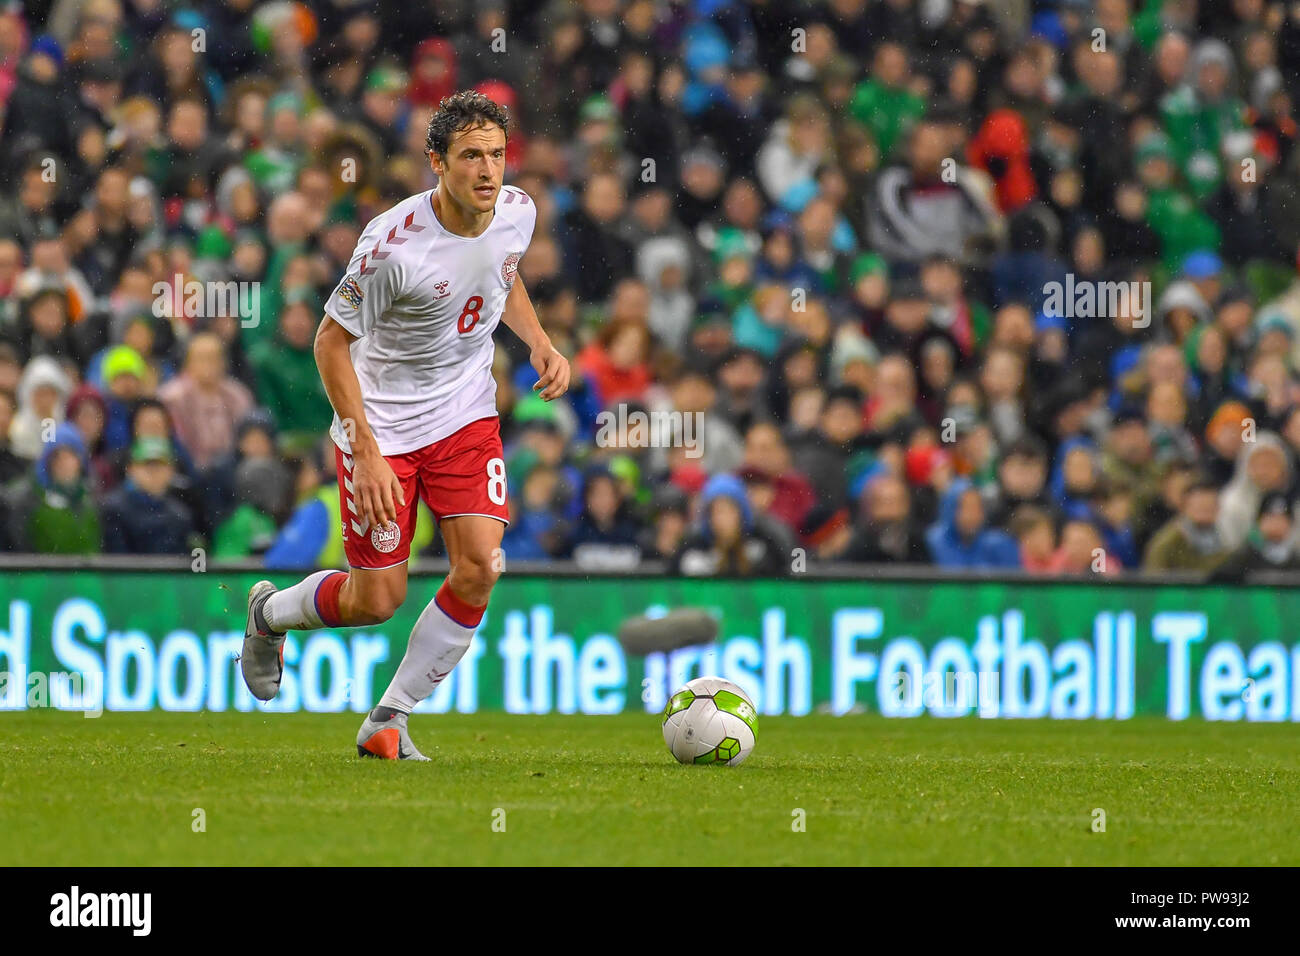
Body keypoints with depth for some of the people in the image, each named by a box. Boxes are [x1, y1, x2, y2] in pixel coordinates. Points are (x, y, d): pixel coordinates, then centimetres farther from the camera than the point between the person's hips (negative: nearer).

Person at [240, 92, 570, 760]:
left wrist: (541, 345, 0)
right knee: (377, 600, -1)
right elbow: (331, 340, -17)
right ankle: (270, 613, 34)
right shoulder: (394, 243, -27)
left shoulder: (517, 213, -8)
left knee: (479, 570, -14)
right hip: (383, 424, -5)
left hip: (466, 416, 5)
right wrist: (366, 452, -21)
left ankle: (389, 721, 2)